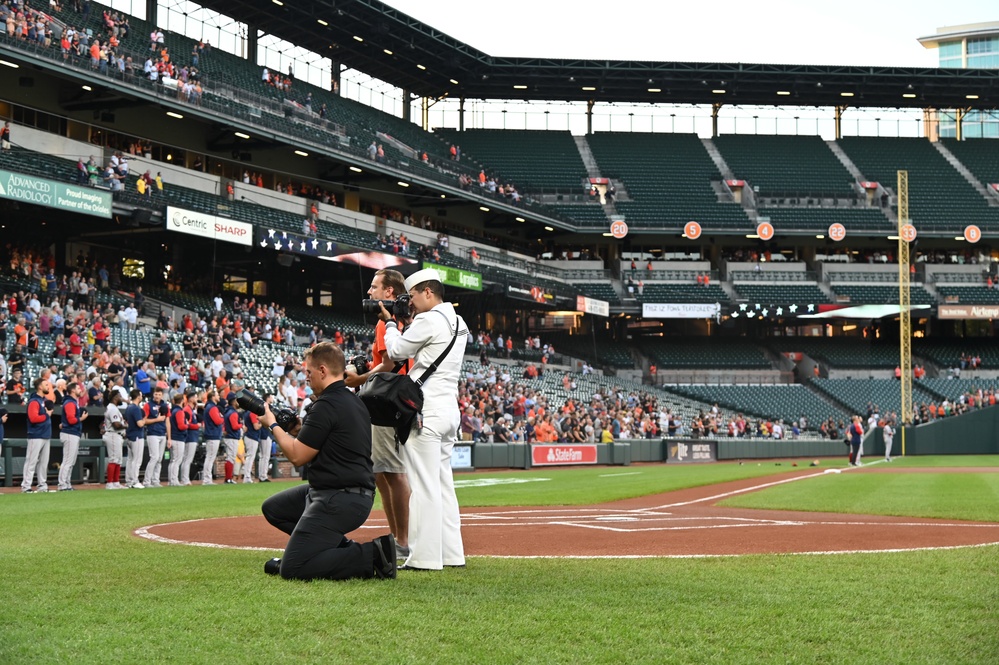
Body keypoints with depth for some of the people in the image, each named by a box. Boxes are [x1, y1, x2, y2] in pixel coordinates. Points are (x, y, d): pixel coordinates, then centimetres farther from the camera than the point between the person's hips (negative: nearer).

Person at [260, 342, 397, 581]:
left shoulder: (327, 405, -16)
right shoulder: (354, 402, 14)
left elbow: (298, 456, -13)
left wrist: (273, 425, 2)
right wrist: (299, 430, 14)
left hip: (339, 501, -10)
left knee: (291, 569, -12)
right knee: (273, 508, 23)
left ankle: (372, 555, -13)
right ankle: (343, 546, 11)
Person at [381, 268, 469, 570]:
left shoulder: (429, 320, -11)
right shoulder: (458, 323, 17)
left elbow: (397, 351, -2)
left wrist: (391, 323, 13)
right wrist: (410, 321, 19)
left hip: (427, 410, -9)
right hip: (450, 409, 9)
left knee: (423, 484, -9)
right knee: (443, 482, 12)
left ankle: (424, 557, -10)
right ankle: (451, 553, 12)